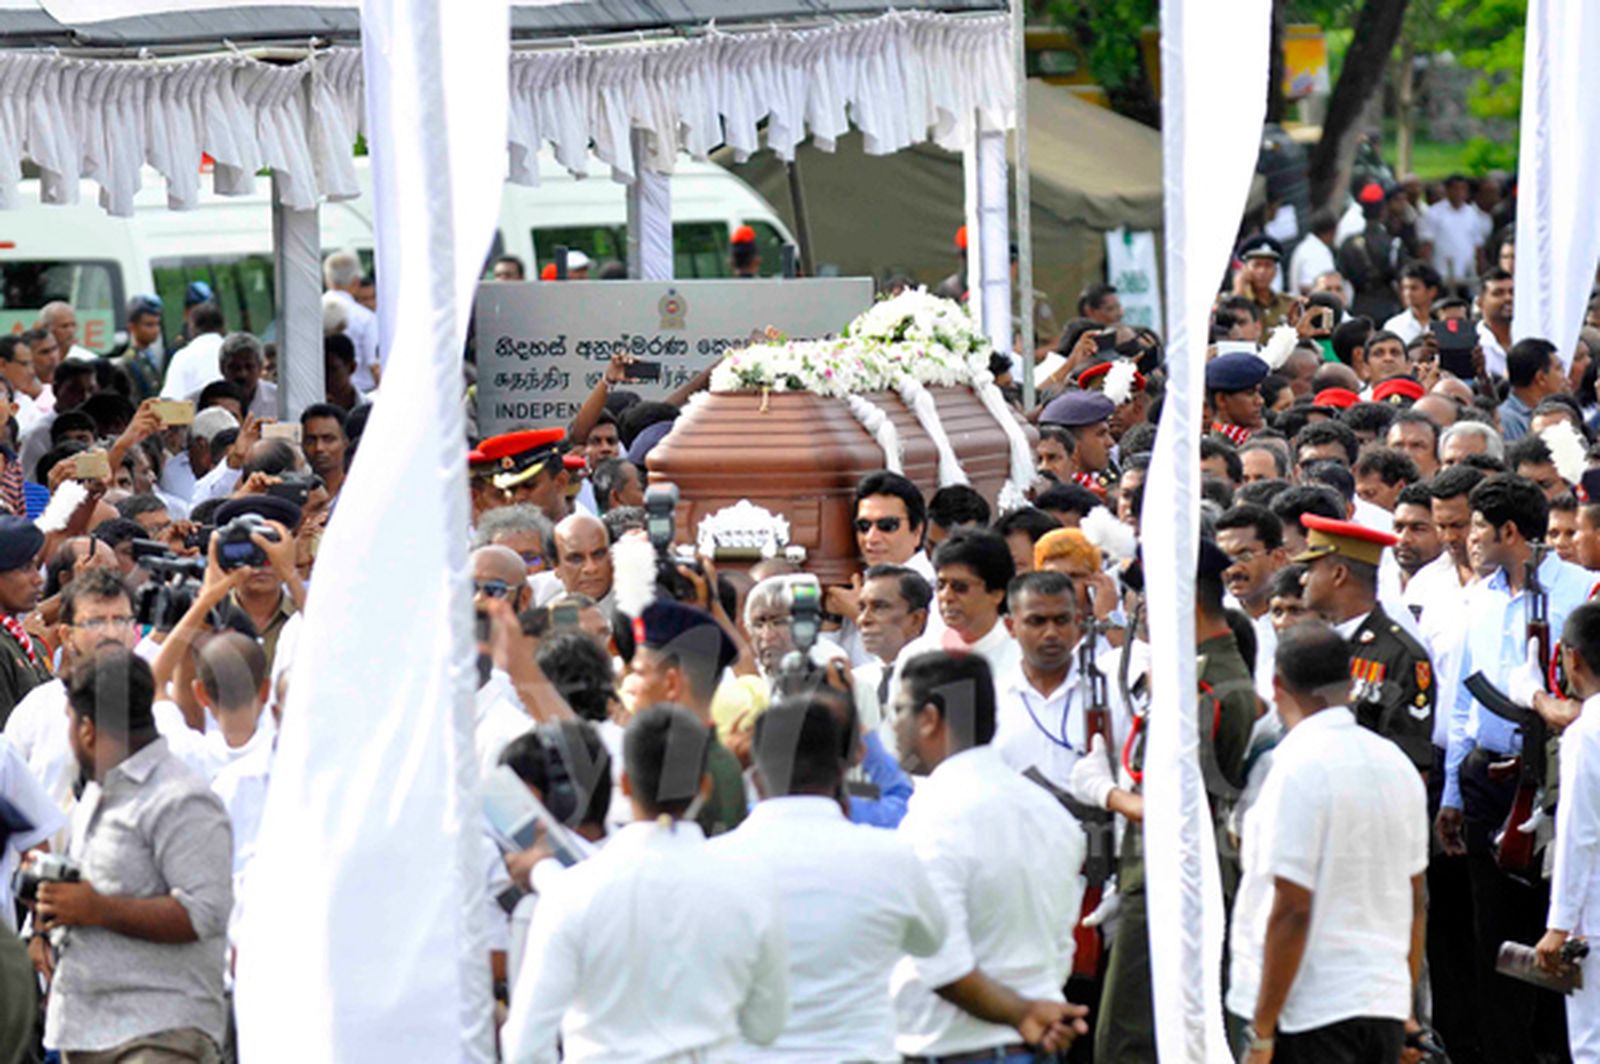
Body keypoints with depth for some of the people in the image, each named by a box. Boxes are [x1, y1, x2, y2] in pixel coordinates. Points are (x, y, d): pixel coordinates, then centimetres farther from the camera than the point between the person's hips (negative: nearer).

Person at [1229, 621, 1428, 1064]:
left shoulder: (1298, 767, -13)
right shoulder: (1395, 762, 11)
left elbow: (1291, 910, -17)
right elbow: (1416, 900, 17)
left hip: (1309, 1014, -8)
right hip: (1387, 1008, 8)